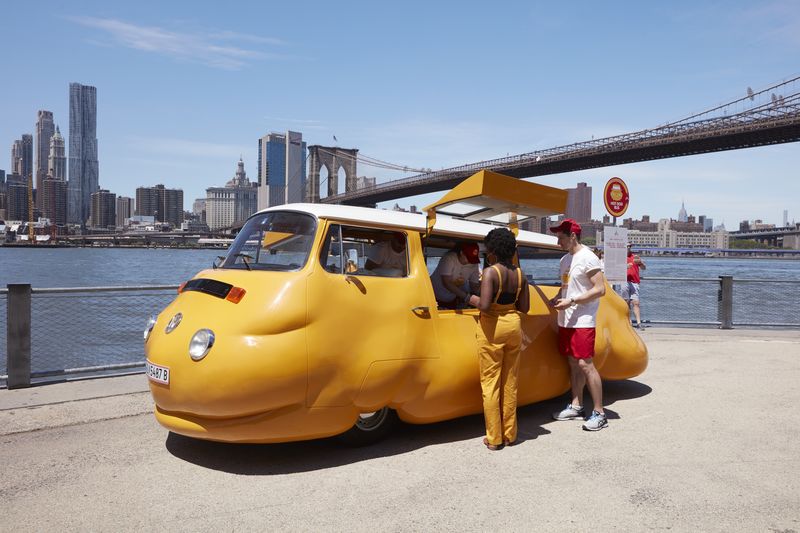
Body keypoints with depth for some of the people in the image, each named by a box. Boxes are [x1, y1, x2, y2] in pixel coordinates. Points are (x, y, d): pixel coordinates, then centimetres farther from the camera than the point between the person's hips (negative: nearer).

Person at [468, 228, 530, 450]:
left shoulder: (490, 272, -16)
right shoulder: (520, 274, 2)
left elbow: (485, 305, -25)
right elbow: (524, 307, 5)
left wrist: (473, 300, -5)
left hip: (493, 327, -6)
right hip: (514, 326, 6)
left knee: (491, 382, 4)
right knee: (510, 382, 14)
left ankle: (494, 438, 9)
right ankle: (510, 434, 23)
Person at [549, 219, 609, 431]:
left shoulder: (588, 258, -11)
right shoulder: (565, 259, 15)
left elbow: (600, 289, -16)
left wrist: (571, 301, -19)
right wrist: (557, 298, 4)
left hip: (582, 321, -8)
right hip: (566, 320, 8)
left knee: (585, 364, -10)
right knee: (573, 364, 13)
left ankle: (599, 413, -2)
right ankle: (576, 406, 24)